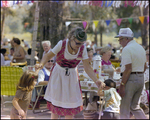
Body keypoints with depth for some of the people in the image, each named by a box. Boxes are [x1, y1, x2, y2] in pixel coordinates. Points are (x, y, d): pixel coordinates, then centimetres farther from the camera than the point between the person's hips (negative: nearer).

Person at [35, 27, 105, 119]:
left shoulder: (82, 48, -13)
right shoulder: (62, 44, -20)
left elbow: (87, 67, -11)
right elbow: (48, 56, -13)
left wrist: (96, 80, -23)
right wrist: (41, 64, -33)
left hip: (72, 76, 2)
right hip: (58, 75, -2)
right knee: (55, 104, 3)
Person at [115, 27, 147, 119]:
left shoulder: (127, 49, -13)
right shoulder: (141, 48, 14)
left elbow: (128, 69, -20)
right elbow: (144, 67, 20)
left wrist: (122, 85, -19)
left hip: (130, 79, -9)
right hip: (141, 79, 9)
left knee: (124, 108, -1)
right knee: (135, 106, 17)